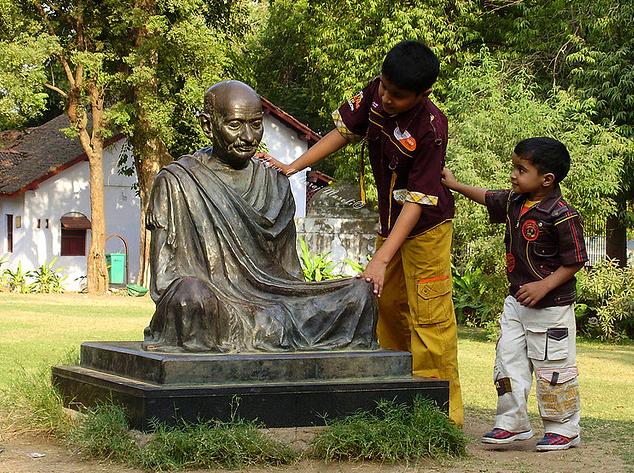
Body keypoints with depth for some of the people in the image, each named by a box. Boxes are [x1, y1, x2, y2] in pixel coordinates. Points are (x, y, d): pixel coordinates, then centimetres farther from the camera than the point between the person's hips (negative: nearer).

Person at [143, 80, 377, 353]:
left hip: (271, 299, 5)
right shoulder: (176, 182, 3)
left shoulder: (275, 184, 18)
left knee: (360, 292, -11)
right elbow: (165, 278, -2)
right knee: (192, 293, -40)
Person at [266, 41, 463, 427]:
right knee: (387, 308, 16)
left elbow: (418, 199, -32)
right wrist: (293, 167, -4)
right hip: (390, 221, 8)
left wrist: (381, 259, -36)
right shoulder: (375, 95, -13)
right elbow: (343, 132, 3)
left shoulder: (431, 127, -30)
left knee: (429, 316, -9)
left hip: (426, 225, -8)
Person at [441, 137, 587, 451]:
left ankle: (564, 430, 15)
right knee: (507, 361, 10)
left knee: (553, 368, 2)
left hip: (551, 307, -8)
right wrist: (454, 185, 23)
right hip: (516, 302, 8)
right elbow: (488, 199, 24)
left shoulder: (562, 216, -20)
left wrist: (543, 286, -24)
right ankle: (512, 423, 20)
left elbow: (574, 262, -16)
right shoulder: (513, 202, 3)